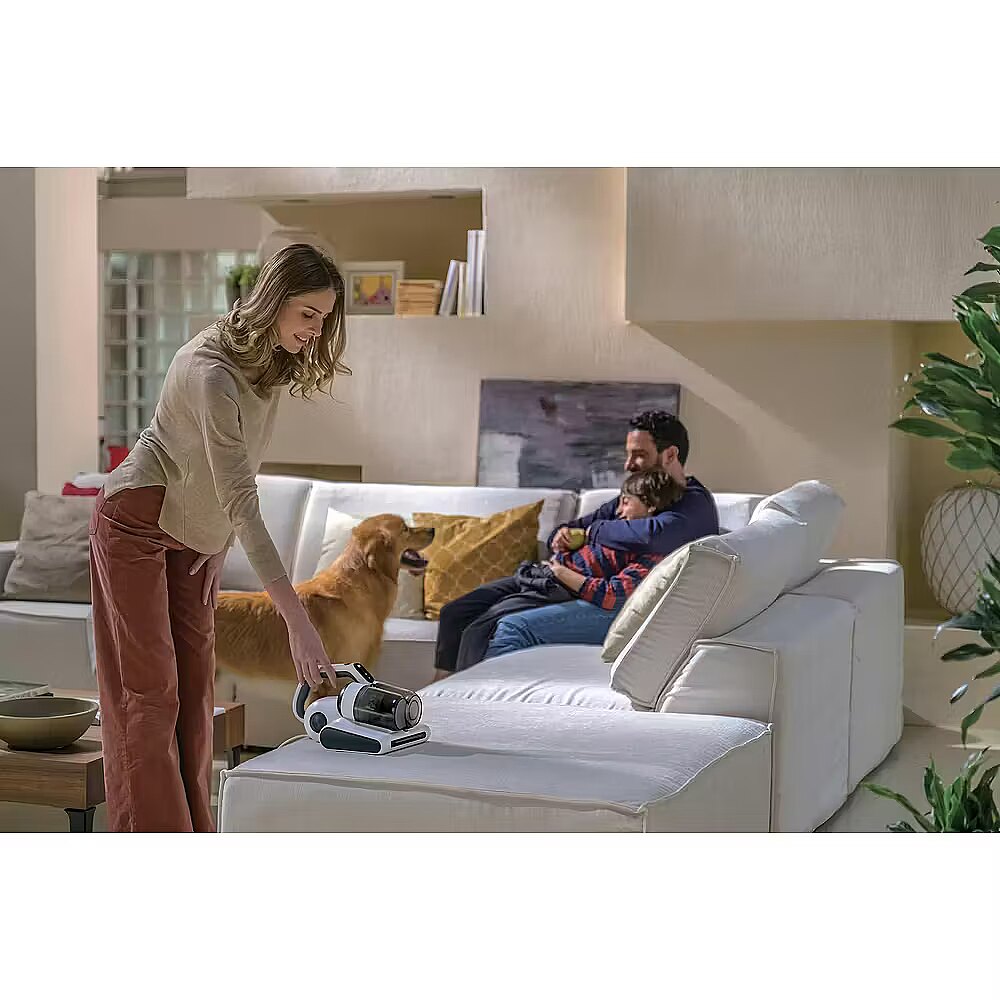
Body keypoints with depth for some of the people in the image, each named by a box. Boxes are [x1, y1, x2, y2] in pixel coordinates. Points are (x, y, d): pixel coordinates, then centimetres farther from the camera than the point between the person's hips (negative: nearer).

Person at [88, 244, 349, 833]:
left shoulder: (276, 361, -3)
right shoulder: (213, 371, -32)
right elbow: (241, 502, -37)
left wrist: (217, 552, 6)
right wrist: (297, 619, -40)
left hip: (193, 535, 8)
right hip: (137, 524, -8)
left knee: (195, 685, 8)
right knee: (149, 691, -6)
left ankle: (191, 842, 16)